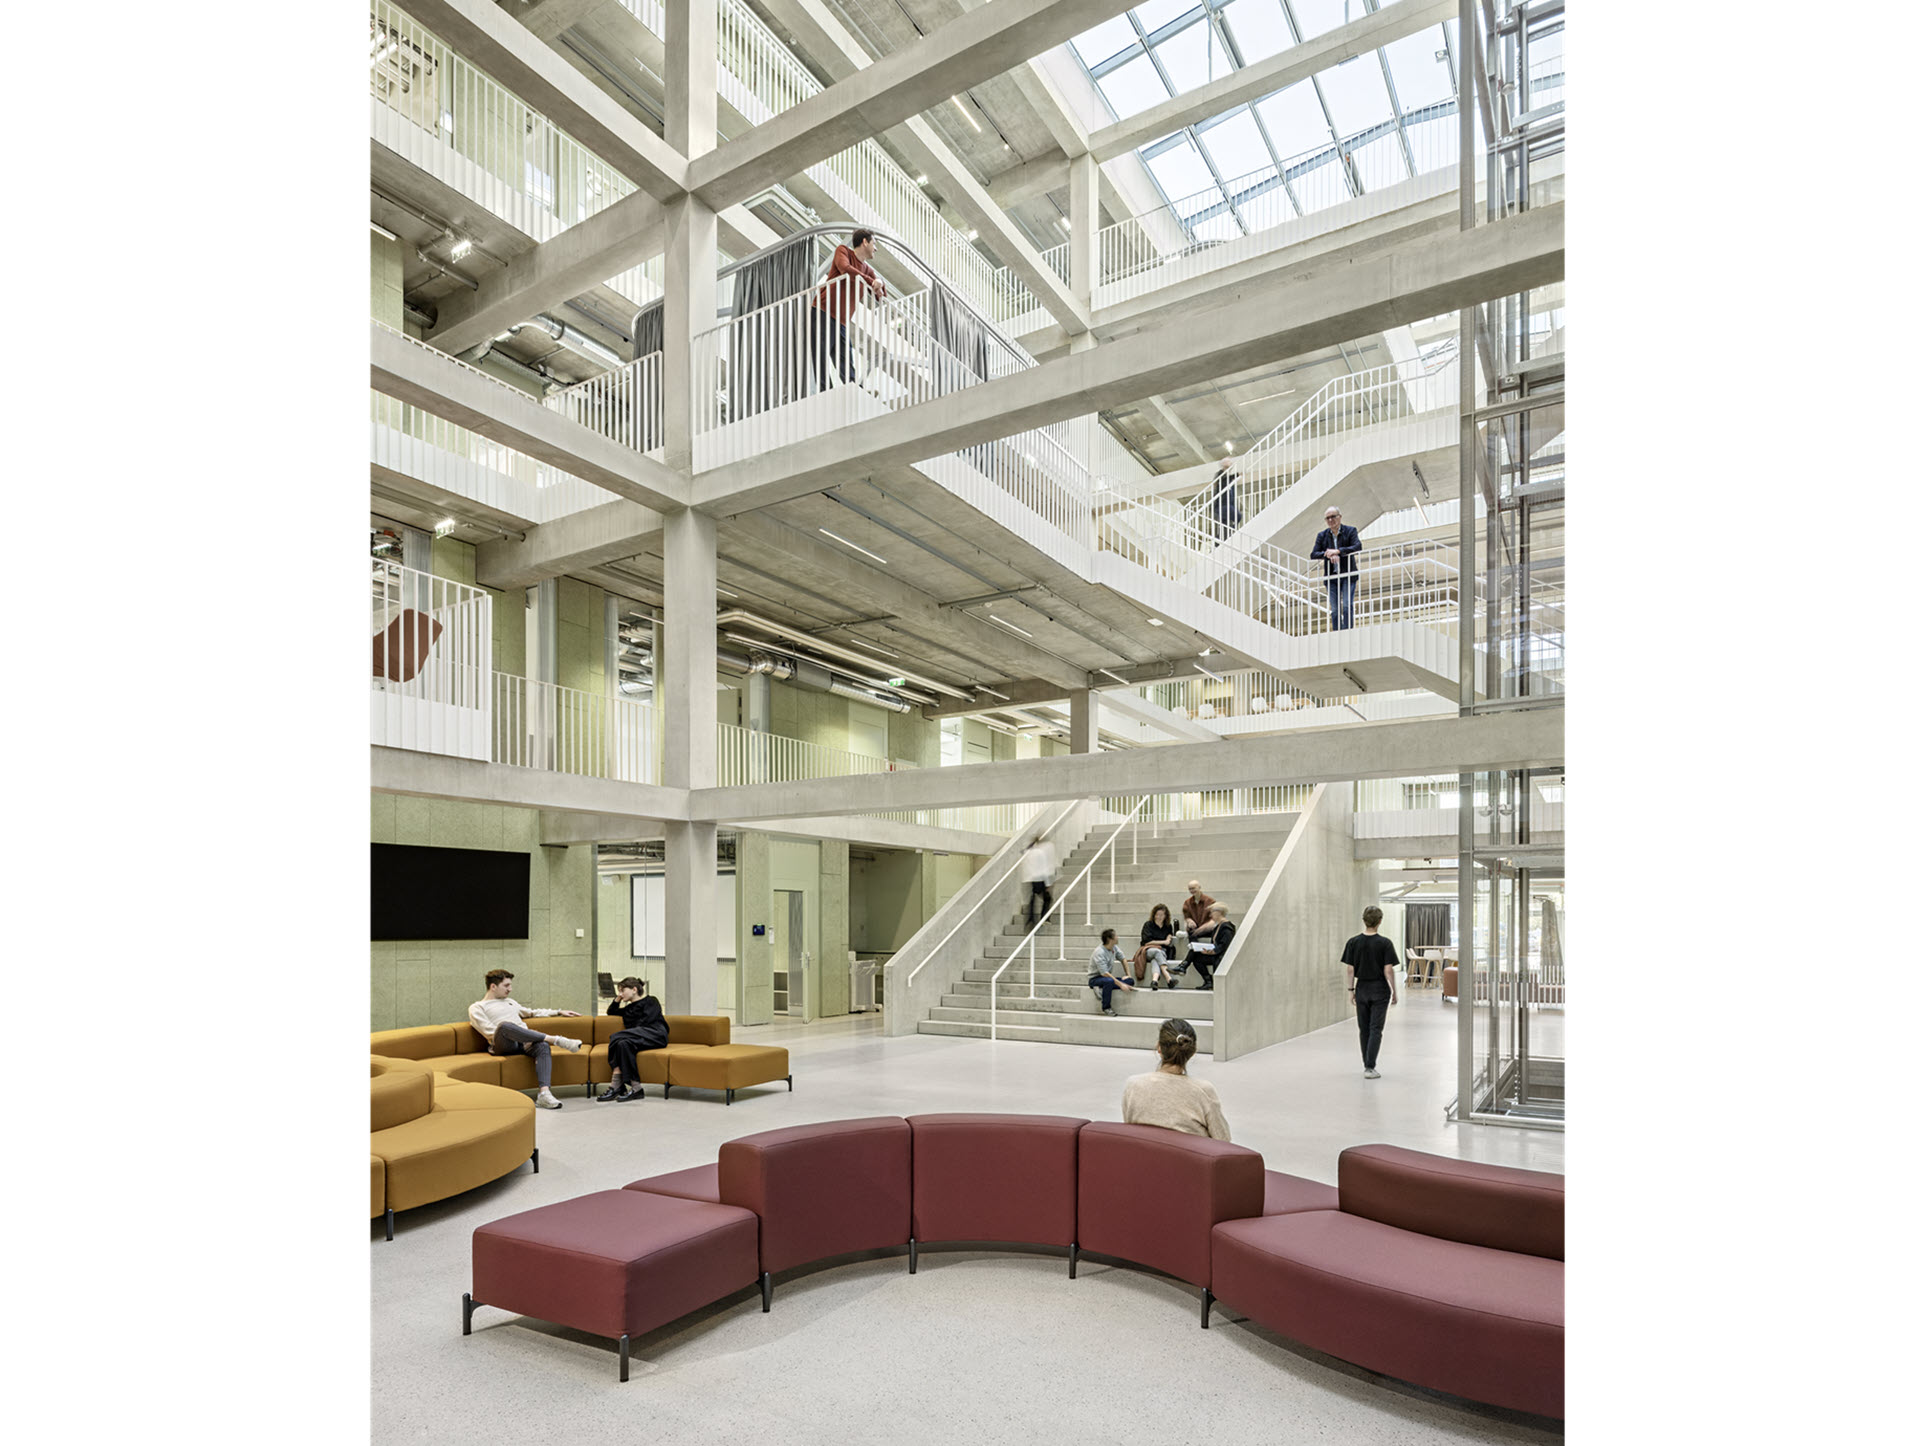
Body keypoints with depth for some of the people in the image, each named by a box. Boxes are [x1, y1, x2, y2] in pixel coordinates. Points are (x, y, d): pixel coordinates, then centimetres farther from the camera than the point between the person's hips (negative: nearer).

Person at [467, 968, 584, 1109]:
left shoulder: (509, 1001, 34)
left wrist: (559, 1012, 35)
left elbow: (531, 1013, 44)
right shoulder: (476, 1007, 13)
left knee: (543, 1046, -31)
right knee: (505, 1025, -39)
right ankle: (554, 1039, -37)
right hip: (502, 1045, -5)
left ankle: (544, 1093, -48)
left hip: (524, 1043, 5)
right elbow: (490, 1031, -2)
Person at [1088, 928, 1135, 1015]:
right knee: (1109, 981, -40)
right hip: (1094, 979, -8)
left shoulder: (1114, 948, 0)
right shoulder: (1099, 953, -24)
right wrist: (1120, 984, -32)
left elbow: (1123, 959, 17)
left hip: (1107, 977, 8)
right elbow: (1104, 973, -30)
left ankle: (1101, 989, -12)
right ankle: (1106, 1008, -22)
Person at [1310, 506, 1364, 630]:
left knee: (1347, 606, -12)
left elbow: (1357, 547, -14)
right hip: (1331, 577, 3)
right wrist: (1328, 554, -18)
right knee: (1335, 610, 2)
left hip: (1348, 574, -3)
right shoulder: (1322, 535, 8)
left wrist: (1337, 551, -23)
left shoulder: (1350, 531, 1)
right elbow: (1313, 554, 1)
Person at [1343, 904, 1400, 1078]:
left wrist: (1351, 990, 7)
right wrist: (1395, 991, -1)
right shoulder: (1385, 943, -11)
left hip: (1362, 990, 2)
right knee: (1375, 1029, -1)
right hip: (1380, 991, -2)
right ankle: (1370, 1067, -9)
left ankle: (1367, 1065, 18)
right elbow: (1388, 970, -12)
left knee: (1364, 1029, 13)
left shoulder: (1353, 942, -4)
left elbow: (1350, 969, -3)